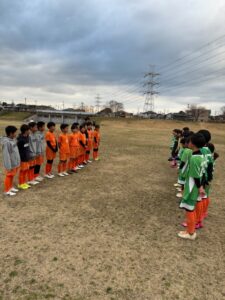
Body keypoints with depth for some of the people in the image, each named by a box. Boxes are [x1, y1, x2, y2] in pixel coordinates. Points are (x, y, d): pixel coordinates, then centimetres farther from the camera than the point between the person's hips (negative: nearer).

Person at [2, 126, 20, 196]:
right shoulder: (6, 142, -24)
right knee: (9, 176, 6)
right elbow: (6, 155, -23)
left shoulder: (13, 139, 2)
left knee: (12, 176, 21)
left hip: (15, 162, 8)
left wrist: (18, 162, 15)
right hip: (11, 164, -8)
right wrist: (9, 166, -21)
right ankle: (6, 191, 21)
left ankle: (11, 187, 38)